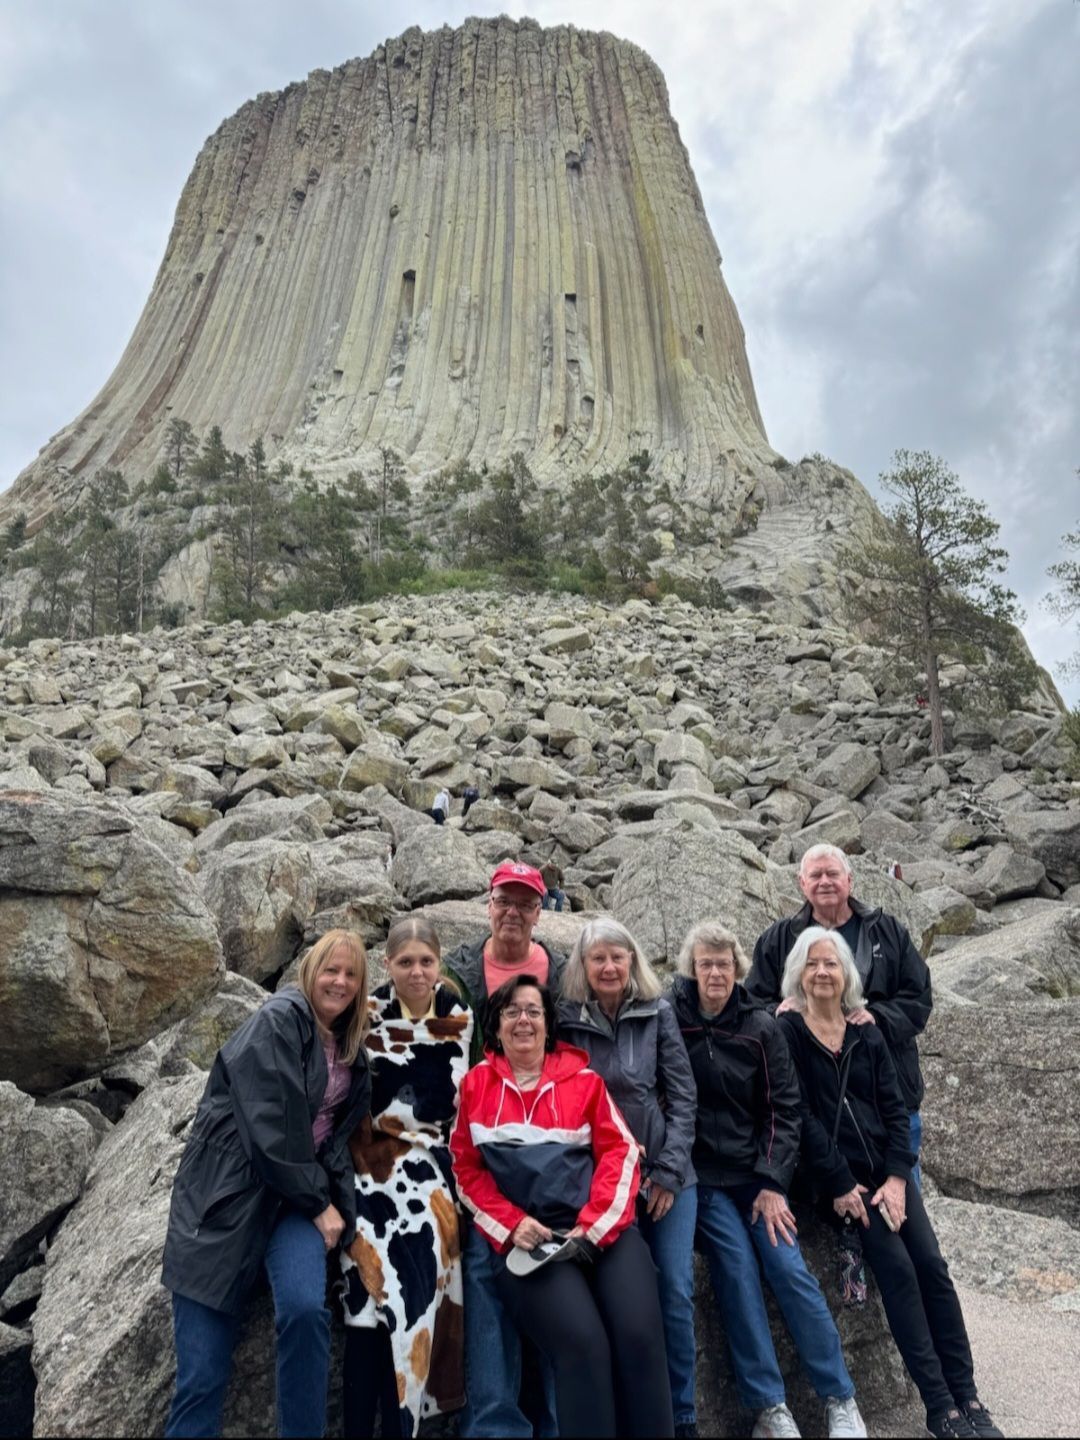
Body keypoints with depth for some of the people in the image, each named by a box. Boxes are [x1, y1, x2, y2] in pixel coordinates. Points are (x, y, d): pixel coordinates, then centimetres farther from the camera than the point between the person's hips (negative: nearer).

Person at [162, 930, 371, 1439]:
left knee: (305, 1308, -19)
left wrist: (328, 1194, -3)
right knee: (201, 1368, -4)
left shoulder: (349, 1045, 11)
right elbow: (271, 1123, -17)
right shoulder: (280, 1019, -12)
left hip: (300, 1191, 5)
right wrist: (318, 1202, -12)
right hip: (230, 1189, -5)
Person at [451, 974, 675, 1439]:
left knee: (639, 1336, -20)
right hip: (527, 1237, -1)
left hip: (602, 1228, 1)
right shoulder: (475, 1084, 8)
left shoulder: (582, 1078, 9)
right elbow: (466, 1168, 8)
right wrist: (511, 1224, -6)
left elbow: (620, 1150, 4)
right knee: (583, 1342, -24)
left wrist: (593, 1226, -8)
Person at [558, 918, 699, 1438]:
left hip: (667, 1173, 1)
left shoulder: (658, 1013, -5)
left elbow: (683, 1096, -3)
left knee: (676, 1292, 5)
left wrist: (668, 1171, -7)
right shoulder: (567, 1020, -6)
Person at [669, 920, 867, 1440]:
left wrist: (773, 1183, -7)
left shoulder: (760, 1027, -3)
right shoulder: (671, 1019, -8)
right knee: (738, 1274, -11)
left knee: (790, 1270, -5)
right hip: (702, 1176, -1)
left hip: (756, 1171, 1)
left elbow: (783, 1108, -1)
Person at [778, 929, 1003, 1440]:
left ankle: (967, 1394, 11)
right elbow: (800, 1116, -12)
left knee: (932, 1266, -3)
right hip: (837, 1177, -4)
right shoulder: (787, 1032, -8)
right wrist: (840, 1184, -13)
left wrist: (896, 1177, -8)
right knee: (898, 1271, -11)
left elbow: (895, 1107, 4)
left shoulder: (867, 1033, 7)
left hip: (887, 1169, 4)